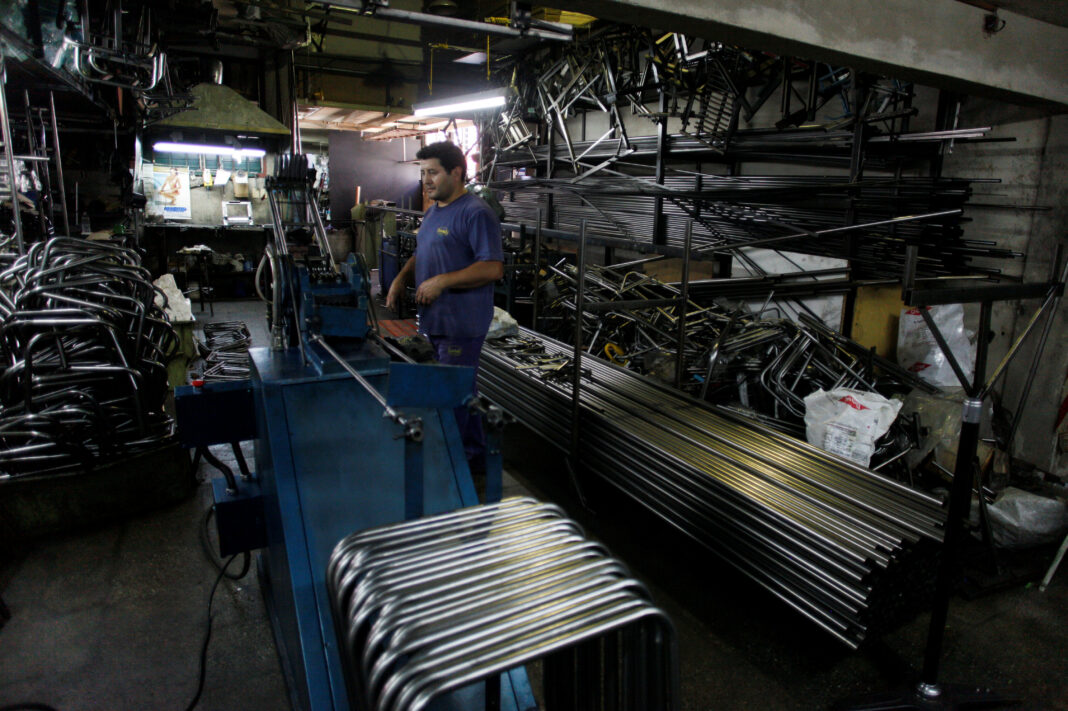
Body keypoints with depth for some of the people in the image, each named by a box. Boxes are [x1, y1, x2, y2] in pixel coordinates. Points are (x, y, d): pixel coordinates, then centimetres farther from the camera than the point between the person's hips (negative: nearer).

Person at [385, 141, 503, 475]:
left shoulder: (476, 213, -14)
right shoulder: (432, 212, 17)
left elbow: (494, 268, -21)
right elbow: (421, 255, 29)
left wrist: (442, 281, -22)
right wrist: (401, 279, 10)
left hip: (462, 324, -9)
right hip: (435, 320, 10)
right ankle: (475, 457, 32)